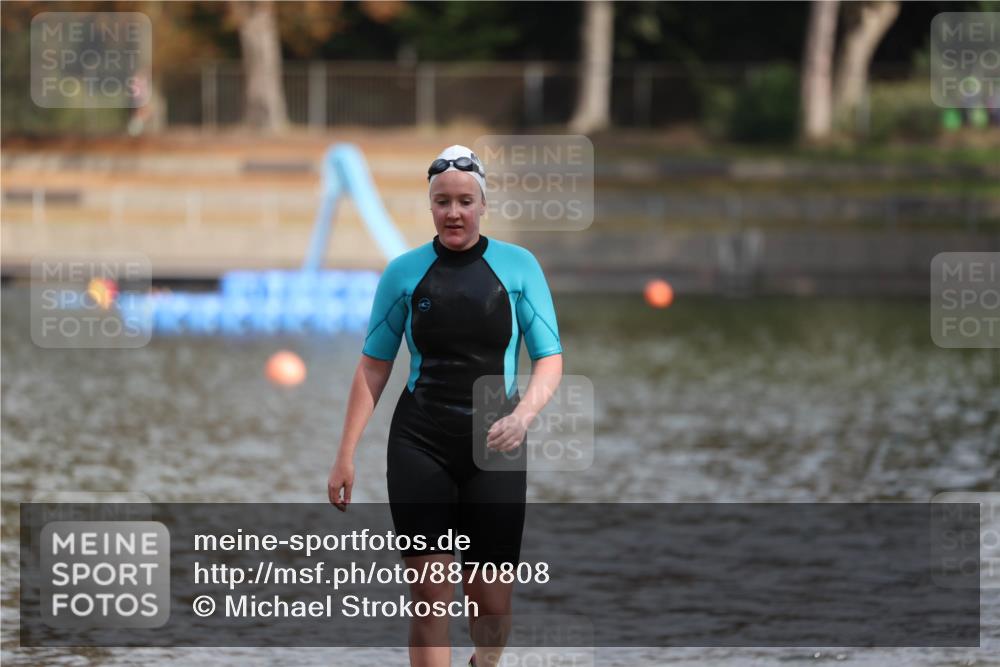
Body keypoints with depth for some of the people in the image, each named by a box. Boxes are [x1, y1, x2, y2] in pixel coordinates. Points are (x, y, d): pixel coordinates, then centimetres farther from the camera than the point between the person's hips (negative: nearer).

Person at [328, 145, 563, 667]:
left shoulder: (518, 266, 0)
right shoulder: (404, 272, 3)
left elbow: (550, 359, -1)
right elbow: (373, 366, 8)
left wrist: (522, 416, -21)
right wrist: (346, 455, 3)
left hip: (493, 448, 0)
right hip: (420, 447, 0)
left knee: (491, 600, 2)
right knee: (430, 597, -7)